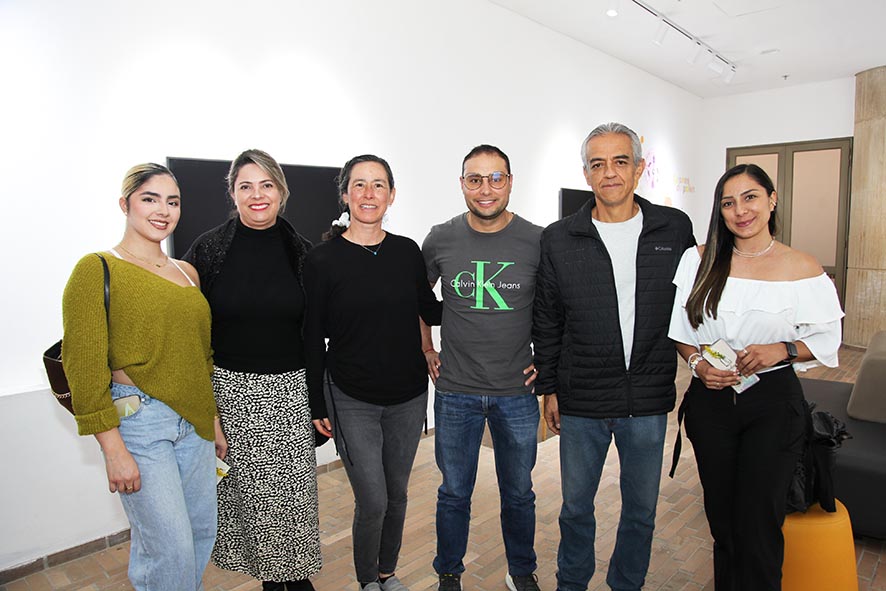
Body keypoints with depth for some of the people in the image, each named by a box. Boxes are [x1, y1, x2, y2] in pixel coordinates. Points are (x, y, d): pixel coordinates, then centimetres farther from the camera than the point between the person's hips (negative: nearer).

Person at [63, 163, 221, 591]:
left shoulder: (187, 273, 11)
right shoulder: (97, 270, -7)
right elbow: (84, 367, -11)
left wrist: (214, 422, 17)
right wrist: (113, 450, -14)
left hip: (193, 422, 6)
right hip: (139, 423, -6)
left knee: (202, 530, 15)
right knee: (171, 547, -2)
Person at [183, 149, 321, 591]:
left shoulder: (299, 250, 2)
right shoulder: (209, 249, -3)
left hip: (291, 388, 1)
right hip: (232, 389, -1)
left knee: (295, 487, 7)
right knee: (249, 487, 8)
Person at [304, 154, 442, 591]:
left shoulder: (407, 252, 0)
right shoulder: (322, 260, -9)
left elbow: (431, 312, 10)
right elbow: (313, 338, -5)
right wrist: (317, 406, -3)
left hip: (408, 396, 4)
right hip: (351, 400, -3)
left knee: (396, 493, 17)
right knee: (372, 502, 1)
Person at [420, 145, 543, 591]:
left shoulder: (538, 241, -7)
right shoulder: (440, 239, -4)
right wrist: (425, 351, 7)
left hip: (517, 392, 0)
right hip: (455, 391, 0)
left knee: (518, 492, 17)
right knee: (454, 493, 15)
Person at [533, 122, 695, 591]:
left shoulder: (675, 228, -1)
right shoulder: (558, 239, -4)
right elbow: (546, 322, 2)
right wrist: (549, 388, 3)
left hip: (649, 401, 1)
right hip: (581, 401, -1)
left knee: (641, 509, 17)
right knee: (576, 506, 15)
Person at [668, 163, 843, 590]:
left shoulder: (802, 269, -3)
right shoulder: (700, 260, 0)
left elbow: (827, 340, 1)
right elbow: (679, 331, 4)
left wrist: (782, 350, -16)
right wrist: (697, 363, -12)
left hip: (774, 403, -2)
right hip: (710, 401, 2)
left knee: (758, 520, 3)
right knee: (721, 514, 16)